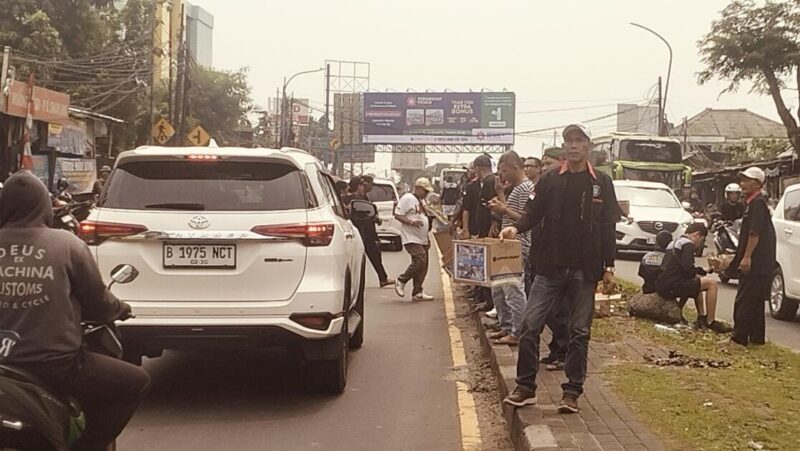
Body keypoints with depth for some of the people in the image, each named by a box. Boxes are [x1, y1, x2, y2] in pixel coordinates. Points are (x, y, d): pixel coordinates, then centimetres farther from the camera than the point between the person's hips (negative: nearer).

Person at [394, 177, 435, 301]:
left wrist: (427, 239, 24)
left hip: (422, 239, 9)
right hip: (411, 239, -9)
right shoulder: (407, 198, -9)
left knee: (422, 266, 5)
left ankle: (417, 293, 11)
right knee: (420, 261, -19)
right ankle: (401, 280, -1)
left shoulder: (421, 201, 20)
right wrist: (412, 222, -26)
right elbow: (397, 215, -14)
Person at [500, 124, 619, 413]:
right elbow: (534, 212, 4)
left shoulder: (601, 183, 4)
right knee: (530, 325, -4)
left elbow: (607, 227, 3)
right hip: (550, 267, 1)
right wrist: (517, 228, -17)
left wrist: (609, 266, -2)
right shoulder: (550, 180, 6)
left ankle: (572, 392, 14)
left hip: (585, 270, -1)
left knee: (579, 332, 5)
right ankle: (525, 387, 7)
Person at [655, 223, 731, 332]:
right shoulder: (688, 244, -6)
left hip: (661, 286, 10)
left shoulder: (674, 243, 24)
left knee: (697, 282, 31)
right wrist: (700, 272, 2)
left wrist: (699, 271, 19)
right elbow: (687, 268, -18)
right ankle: (710, 322, -5)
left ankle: (701, 317, 24)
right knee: (712, 284, -6)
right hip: (672, 287, -10)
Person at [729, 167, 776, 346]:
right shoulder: (753, 203, 18)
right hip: (757, 264, 11)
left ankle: (739, 338, -9)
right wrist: (740, 257, 27)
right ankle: (756, 337, 21)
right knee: (755, 303, 15)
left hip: (755, 264, -11)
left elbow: (755, 232, -22)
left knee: (744, 302, -10)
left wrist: (747, 257, -25)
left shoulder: (757, 203, -14)